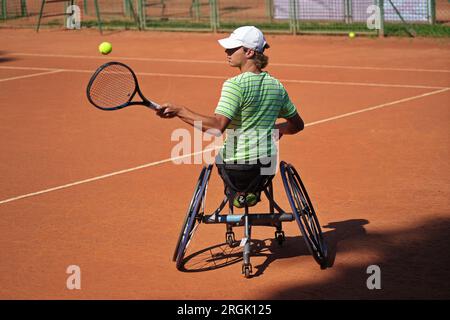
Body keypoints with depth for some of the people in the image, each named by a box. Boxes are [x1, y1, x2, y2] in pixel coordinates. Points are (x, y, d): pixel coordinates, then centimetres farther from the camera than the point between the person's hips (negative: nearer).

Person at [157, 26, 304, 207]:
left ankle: (239, 191, 11)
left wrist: (180, 111, -25)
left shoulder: (235, 84, -16)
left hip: (235, 167, -5)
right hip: (267, 163, 5)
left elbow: (218, 126, -26)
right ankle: (252, 190, 17)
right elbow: (297, 124, 15)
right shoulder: (277, 86, 5)